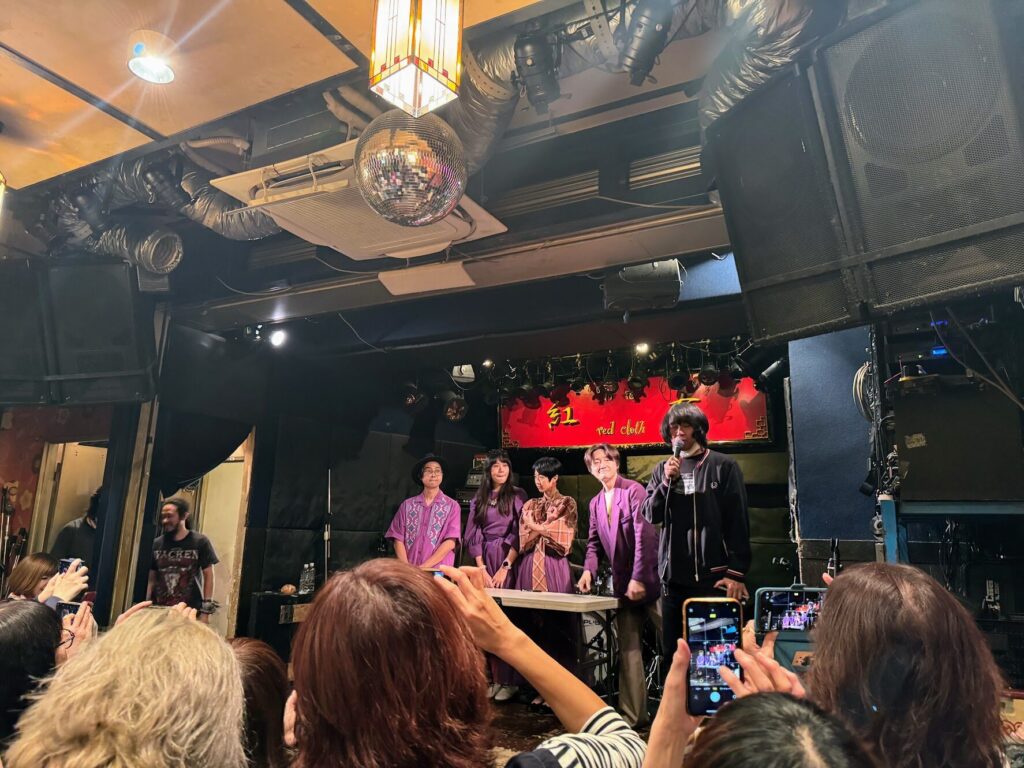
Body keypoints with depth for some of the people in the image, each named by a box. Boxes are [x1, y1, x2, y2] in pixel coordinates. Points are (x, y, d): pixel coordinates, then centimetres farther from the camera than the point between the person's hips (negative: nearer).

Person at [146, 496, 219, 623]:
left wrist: (206, 611, -6)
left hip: (190, 612, -3)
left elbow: (208, 576, -2)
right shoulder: (157, 543, 6)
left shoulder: (200, 542, -3)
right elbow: (152, 579, 10)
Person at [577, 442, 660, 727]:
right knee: (628, 649, 8)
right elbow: (594, 543, 13)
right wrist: (589, 570, -5)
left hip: (648, 580, -6)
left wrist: (638, 578, -20)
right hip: (622, 583, 6)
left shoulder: (633, 490, -10)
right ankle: (632, 714, 15)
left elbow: (644, 535, -16)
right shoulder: (595, 503, 13)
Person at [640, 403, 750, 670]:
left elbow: (738, 522, -3)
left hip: (713, 574, -3)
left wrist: (737, 572, -8)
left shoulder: (723, 466, -1)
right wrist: (667, 481, -9)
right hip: (673, 575, 4)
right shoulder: (662, 470, 11)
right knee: (673, 652, 8)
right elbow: (650, 514, 5)